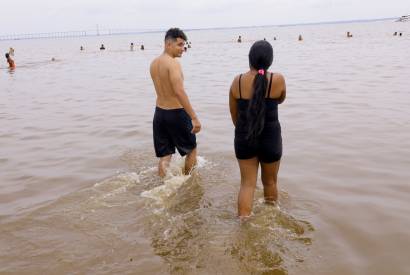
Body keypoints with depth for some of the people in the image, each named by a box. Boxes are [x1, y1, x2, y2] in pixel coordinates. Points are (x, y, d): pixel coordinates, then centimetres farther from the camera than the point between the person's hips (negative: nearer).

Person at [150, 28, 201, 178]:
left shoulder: (154, 63, 7)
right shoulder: (173, 63, -19)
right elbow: (179, 92, -29)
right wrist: (194, 118, -30)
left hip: (159, 113, 7)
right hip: (176, 114, -7)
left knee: (164, 156, 13)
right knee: (191, 148, 17)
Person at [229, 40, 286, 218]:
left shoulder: (237, 81, -6)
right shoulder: (278, 80, -12)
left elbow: (234, 115, 5)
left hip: (243, 139, 1)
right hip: (270, 138, -1)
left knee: (247, 184, 10)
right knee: (270, 182, 20)